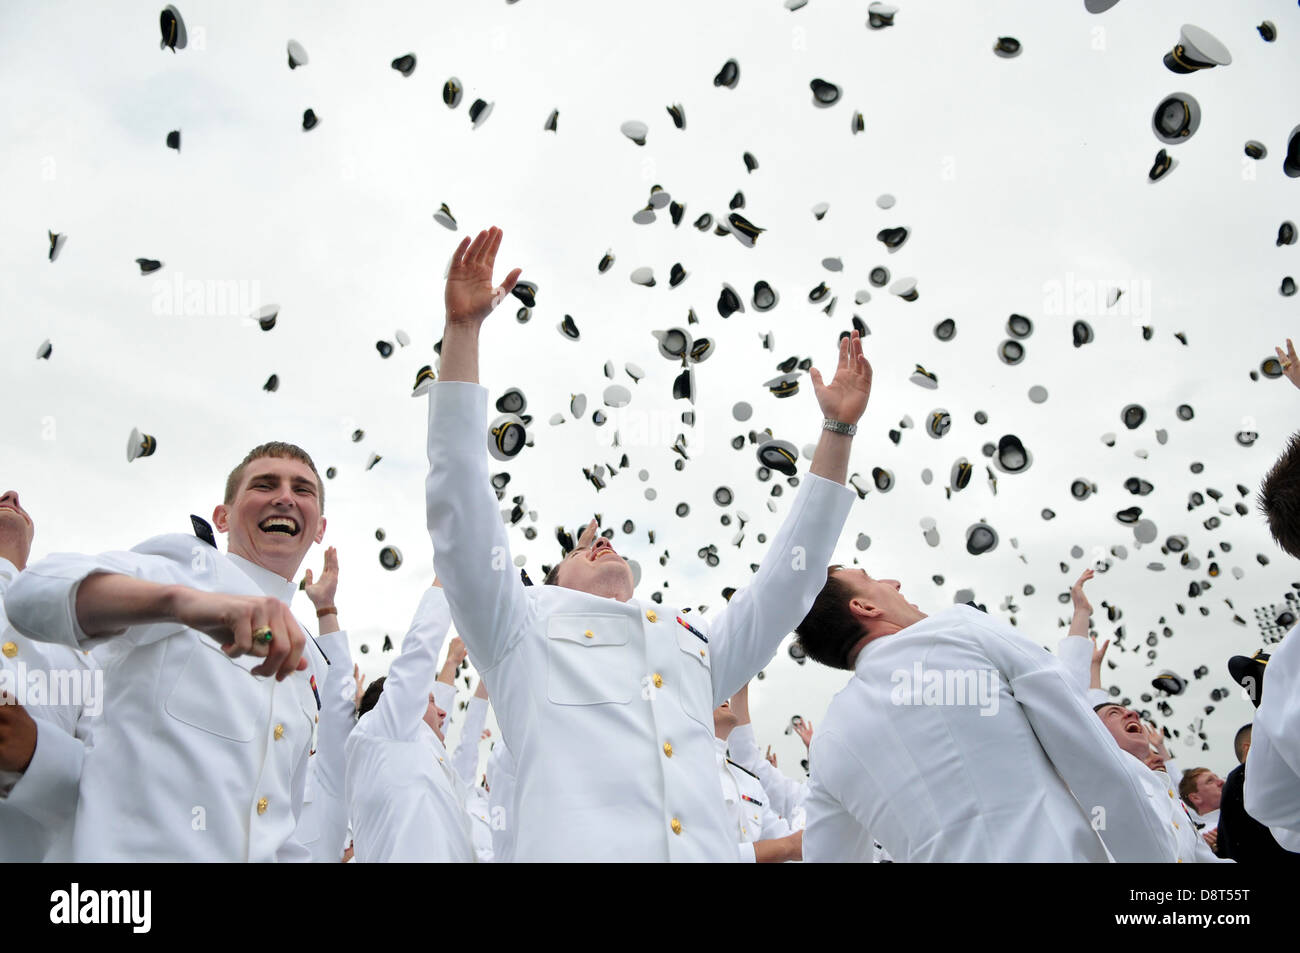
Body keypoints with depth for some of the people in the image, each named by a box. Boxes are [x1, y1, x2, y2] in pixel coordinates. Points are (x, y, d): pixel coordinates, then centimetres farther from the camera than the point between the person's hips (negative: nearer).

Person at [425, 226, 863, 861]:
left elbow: (789, 573, 31)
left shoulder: (696, 645, 29)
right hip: (576, 848, -4)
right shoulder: (525, 633, 20)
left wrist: (838, 431, 30)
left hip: (711, 851, 4)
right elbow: (461, 511, 11)